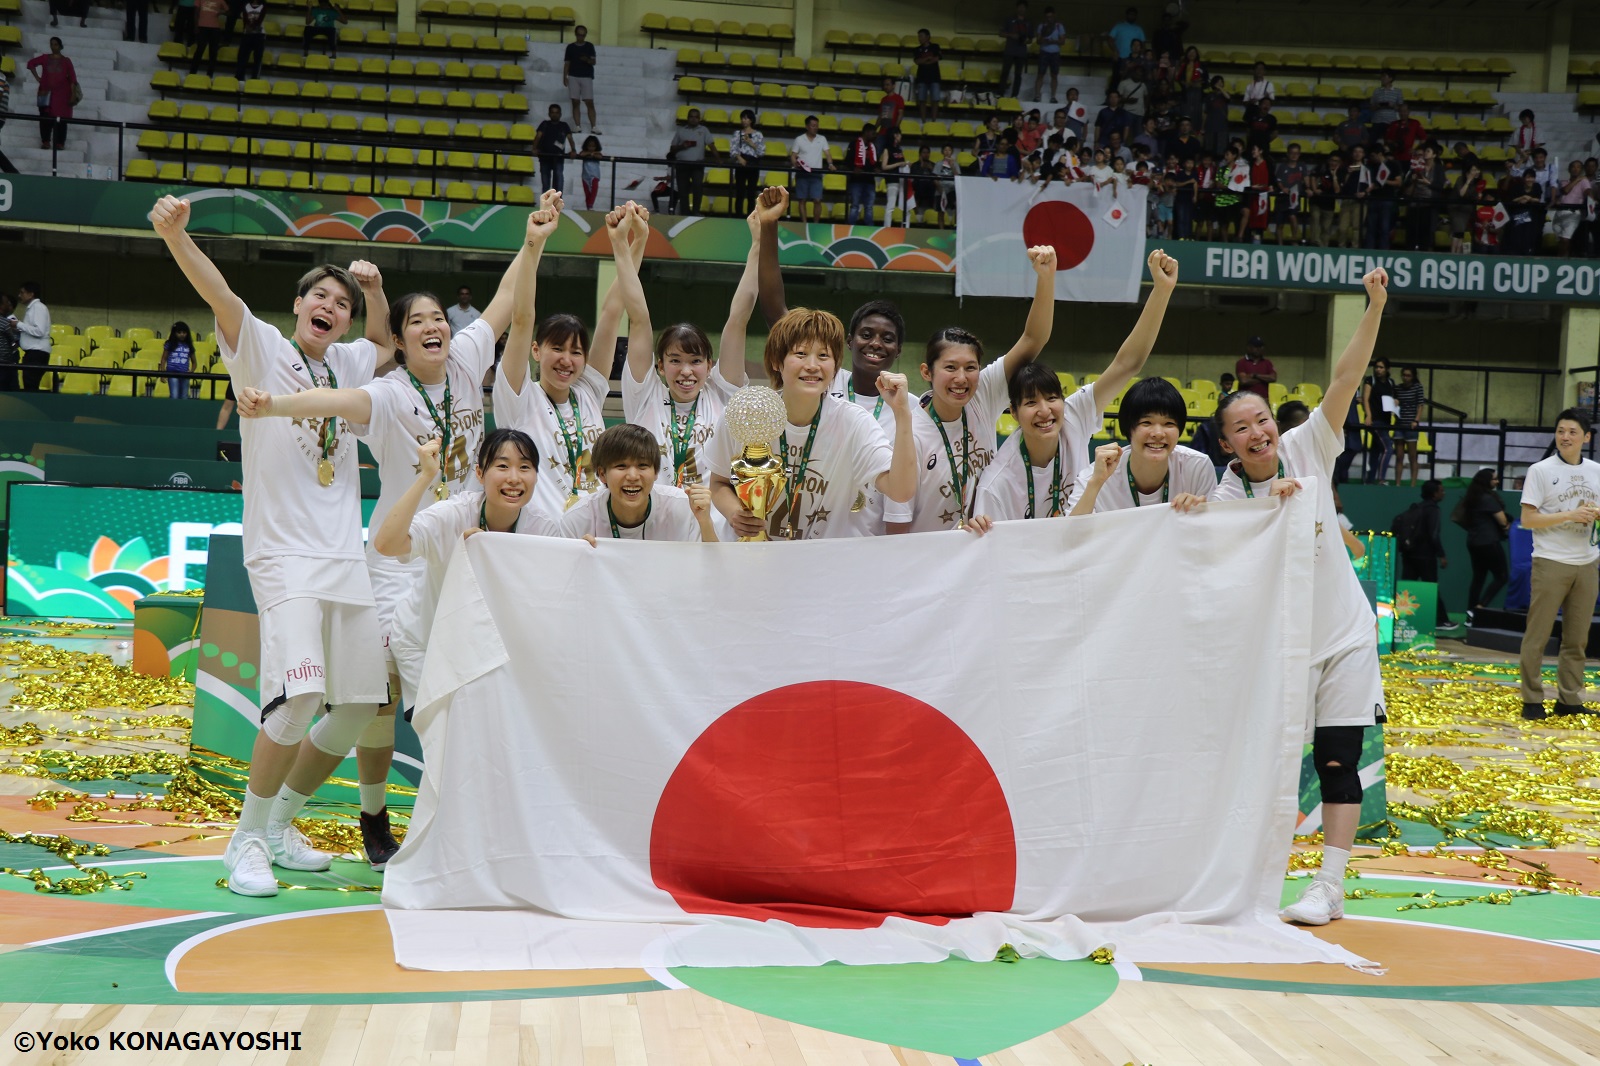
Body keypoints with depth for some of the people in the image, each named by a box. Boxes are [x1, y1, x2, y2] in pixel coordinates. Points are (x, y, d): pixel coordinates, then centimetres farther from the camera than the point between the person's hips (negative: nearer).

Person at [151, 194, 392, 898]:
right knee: (299, 693, -23)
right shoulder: (262, 349, 1)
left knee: (360, 705, 7)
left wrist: (374, 287, 16)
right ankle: (246, 841, -7)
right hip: (284, 552, -7)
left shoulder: (348, 364, 16)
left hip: (347, 556, 7)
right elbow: (220, 296, -17)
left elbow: (384, 338, 37)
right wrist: (176, 235, -35)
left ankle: (280, 822, 25)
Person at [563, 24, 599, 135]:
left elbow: (593, 61, 0)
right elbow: (567, 63, 9)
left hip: (587, 77, -1)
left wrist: (587, 60, -22)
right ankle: (578, 127, 0)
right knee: (575, 103, -1)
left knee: (590, 103, -7)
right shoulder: (570, 47, 8)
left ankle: (593, 127, -8)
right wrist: (564, 77, -1)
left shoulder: (589, 46, 7)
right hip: (573, 77, 1)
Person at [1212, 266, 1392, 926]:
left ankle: (1329, 886, 3)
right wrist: (1274, 509, -30)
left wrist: (1375, 307, -22)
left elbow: (1345, 381, -13)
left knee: (1337, 761, -2)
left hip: (1343, 634, 0)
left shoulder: (1306, 450, -4)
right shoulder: (1227, 496, -6)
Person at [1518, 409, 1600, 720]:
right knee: (1537, 635, -3)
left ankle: (1569, 700, 15)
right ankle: (1532, 700, 2)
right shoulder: (1541, 471, -4)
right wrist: (1570, 515, -18)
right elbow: (1528, 519, -10)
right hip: (1551, 563, -5)